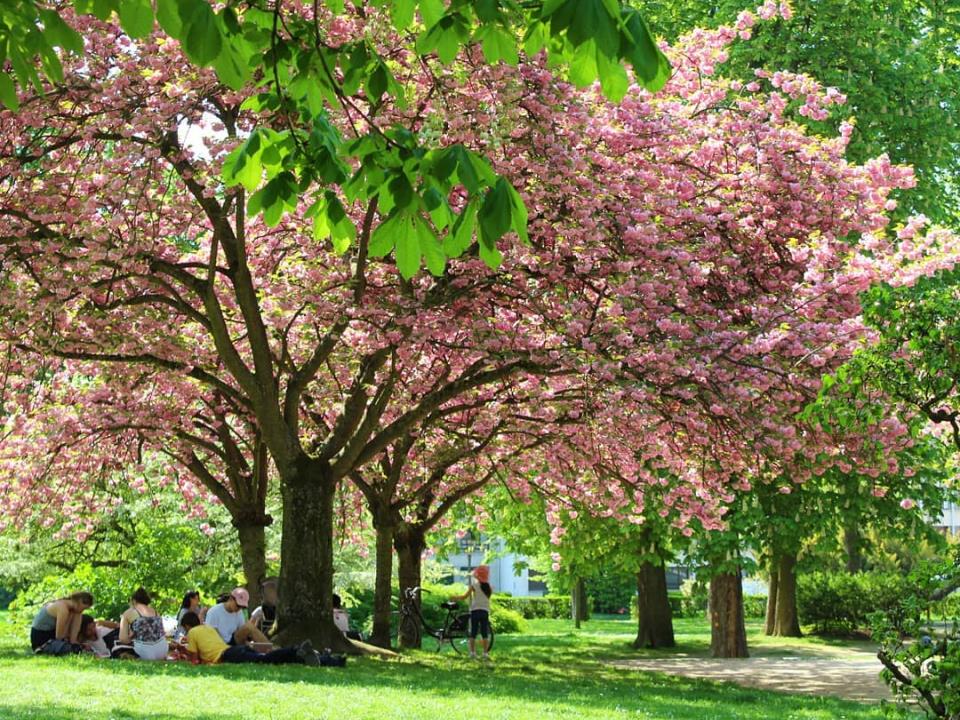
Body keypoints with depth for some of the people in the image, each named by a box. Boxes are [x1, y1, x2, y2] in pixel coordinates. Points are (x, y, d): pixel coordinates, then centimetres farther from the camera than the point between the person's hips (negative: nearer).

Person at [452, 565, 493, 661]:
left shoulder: (474, 585, -4)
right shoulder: (489, 587, 6)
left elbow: (465, 596, -6)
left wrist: (455, 598, 8)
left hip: (475, 610, -2)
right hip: (485, 611, 3)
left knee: (473, 633, 3)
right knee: (485, 634, 5)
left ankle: (472, 652, -2)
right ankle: (485, 653, 0)